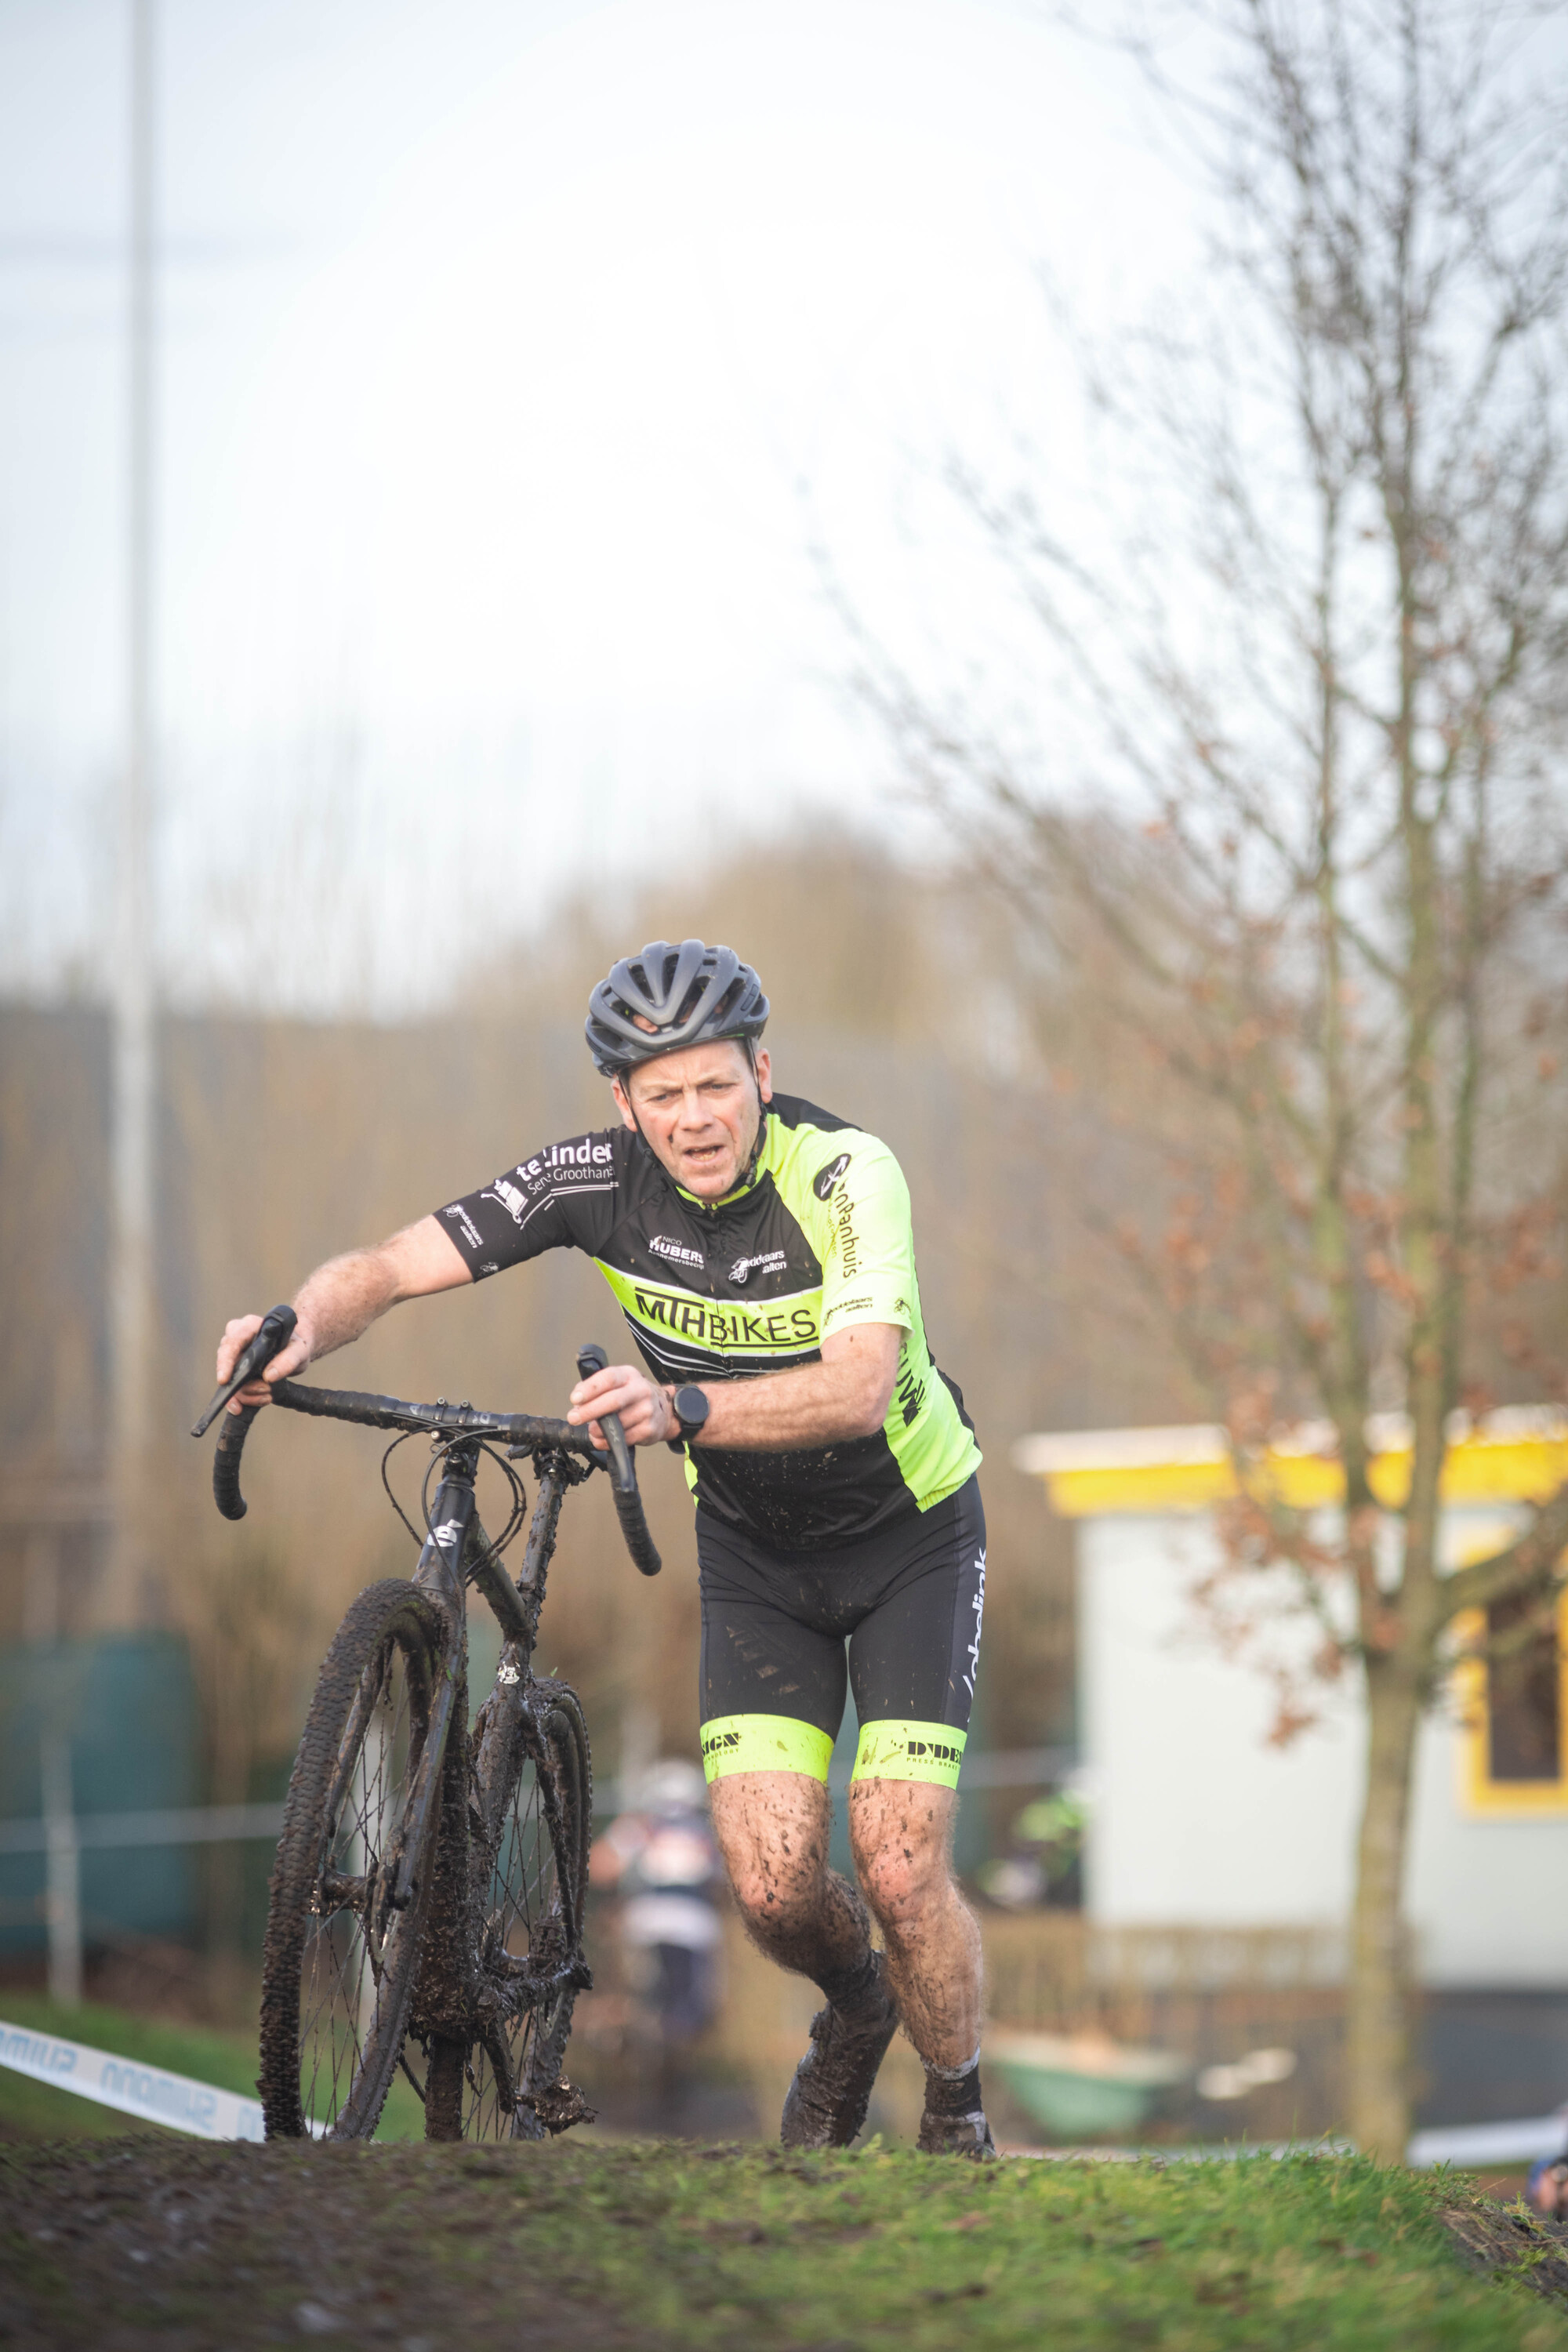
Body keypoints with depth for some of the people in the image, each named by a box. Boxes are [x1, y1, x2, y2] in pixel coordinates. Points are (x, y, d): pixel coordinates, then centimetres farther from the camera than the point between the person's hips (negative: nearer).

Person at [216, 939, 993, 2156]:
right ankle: (854, 2010, 26)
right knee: (773, 1880, -10)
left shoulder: (844, 1173, -29)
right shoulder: (601, 1180, -18)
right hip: (754, 1551, 3)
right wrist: (302, 1332, -44)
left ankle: (960, 2112, 15)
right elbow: (391, 1266, -22)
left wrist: (680, 1406, -60)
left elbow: (858, 1390, -43)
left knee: (897, 1868, -14)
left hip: (907, 1531, -3)